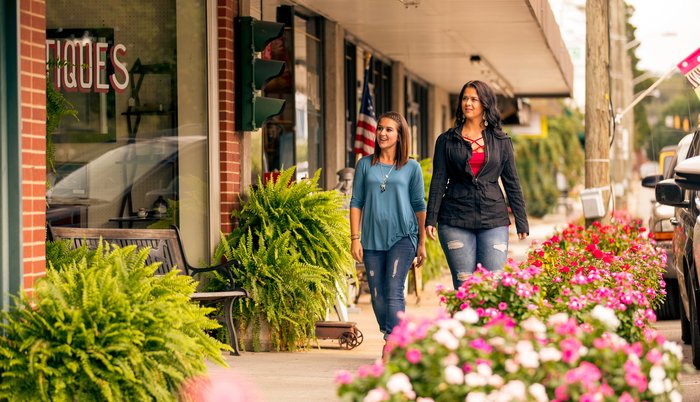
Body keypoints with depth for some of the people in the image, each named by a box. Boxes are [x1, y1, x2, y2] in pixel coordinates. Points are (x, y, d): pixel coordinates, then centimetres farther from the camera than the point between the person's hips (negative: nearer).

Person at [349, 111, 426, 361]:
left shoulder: (411, 168, 6)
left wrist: (422, 242, 9)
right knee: (378, 297, 3)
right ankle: (392, 343, 17)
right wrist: (355, 239, 4)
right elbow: (356, 202, 10)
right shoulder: (365, 165, 10)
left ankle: (391, 345, -18)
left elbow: (420, 206, 9)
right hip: (372, 239, 3)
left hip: (403, 237, -3)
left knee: (394, 292, -15)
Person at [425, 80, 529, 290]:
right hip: (455, 220, 0)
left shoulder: (501, 141, 10)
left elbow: (512, 183, 11)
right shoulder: (447, 140, 9)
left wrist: (522, 223, 8)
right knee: (463, 286, -2)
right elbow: (438, 181, 6)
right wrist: (431, 219, -3)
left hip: (493, 219, 0)